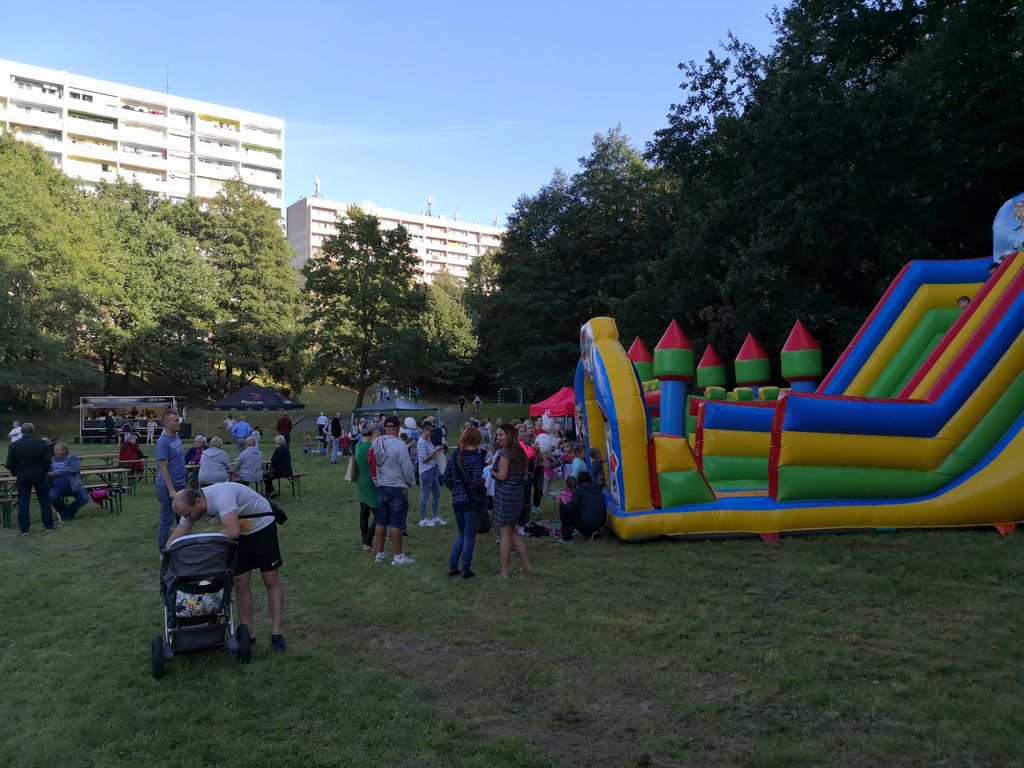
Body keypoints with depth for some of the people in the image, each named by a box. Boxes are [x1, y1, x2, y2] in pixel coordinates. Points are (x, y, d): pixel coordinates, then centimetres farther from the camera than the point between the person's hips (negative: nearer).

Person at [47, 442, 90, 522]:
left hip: (73, 486, -2)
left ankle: (65, 513, 3)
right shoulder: (52, 460, 17)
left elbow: (74, 469, -15)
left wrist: (56, 472, -18)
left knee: (84, 498, -23)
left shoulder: (72, 458, 4)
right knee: (52, 496, -30)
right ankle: (69, 512, 0)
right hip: (58, 487, 2)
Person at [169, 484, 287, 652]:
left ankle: (276, 633, -1)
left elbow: (232, 532, -43)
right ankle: (247, 635, 9)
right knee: (240, 583, 1)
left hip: (263, 526, -7)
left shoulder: (221, 496, -36)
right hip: (240, 532, 7)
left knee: (271, 580, -5)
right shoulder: (192, 505, -11)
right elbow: (176, 538, -4)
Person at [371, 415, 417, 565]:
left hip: (381, 487, 6)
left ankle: (379, 553, 22)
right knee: (397, 523, 0)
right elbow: (407, 467, -14)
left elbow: (373, 465, 8)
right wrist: (410, 482, 2)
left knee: (380, 522, 13)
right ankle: (398, 556, 5)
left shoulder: (376, 443, 0)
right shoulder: (398, 444, -19)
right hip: (397, 488, -6)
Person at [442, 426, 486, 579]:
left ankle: (452, 566, 15)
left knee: (461, 534, 20)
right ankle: (466, 570, 10)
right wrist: (484, 489, 0)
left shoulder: (455, 456, 3)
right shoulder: (476, 458, -14)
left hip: (457, 501, 5)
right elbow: (476, 483, -19)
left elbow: (446, 479, 4)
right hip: (472, 501, -5)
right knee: (469, 536, 6)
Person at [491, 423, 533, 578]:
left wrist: (492, 472, 0)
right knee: (513, 531, 18)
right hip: (518, 492, 9)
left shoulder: (505, 453, -14)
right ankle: (527, 565, 19)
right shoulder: (519, 451, 12)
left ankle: (504, 571, 5)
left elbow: (502, 475, -20)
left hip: (505, 492, -9)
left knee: (505, 532, -1)